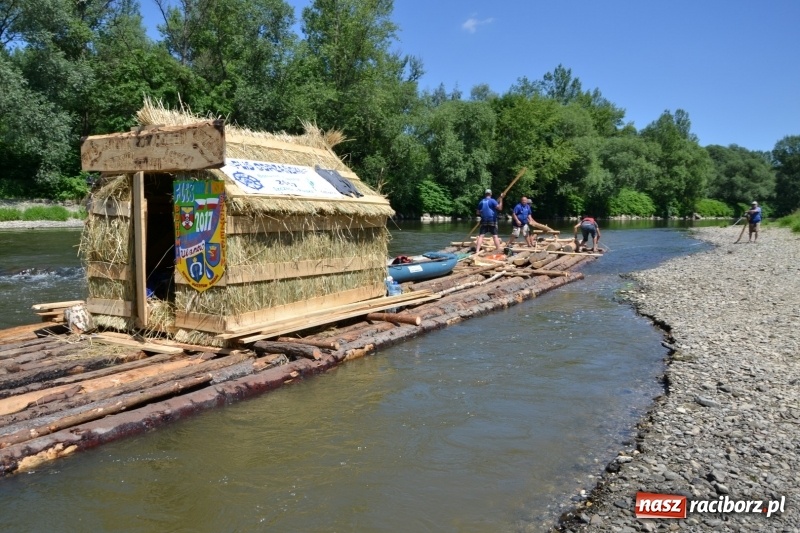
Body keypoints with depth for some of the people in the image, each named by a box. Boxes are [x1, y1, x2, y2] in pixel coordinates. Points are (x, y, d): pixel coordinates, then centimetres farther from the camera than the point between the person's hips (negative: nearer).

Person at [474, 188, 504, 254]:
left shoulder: (481, 201, 6)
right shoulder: (492, 200, -5)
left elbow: (478, 212, 12)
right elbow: (500, 208, -14)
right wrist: (501, 199, -11)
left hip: (484, 221, 2)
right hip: (492, 221, -2)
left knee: (481, 235, 0)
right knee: (495, 236, 2)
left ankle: (477, 250, -9)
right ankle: (498, 250, 3)